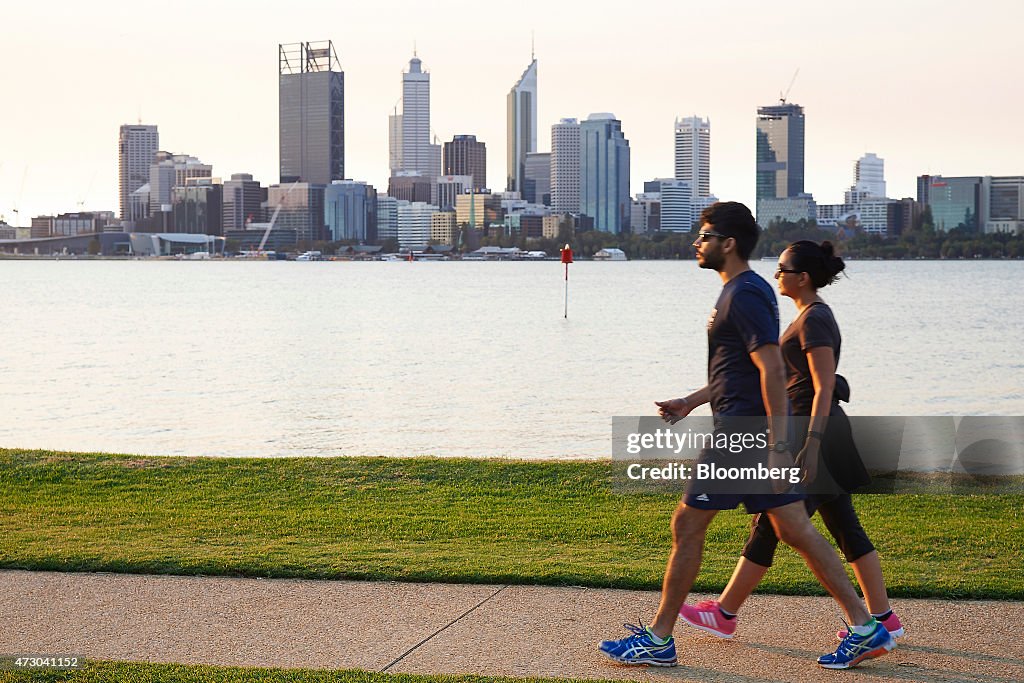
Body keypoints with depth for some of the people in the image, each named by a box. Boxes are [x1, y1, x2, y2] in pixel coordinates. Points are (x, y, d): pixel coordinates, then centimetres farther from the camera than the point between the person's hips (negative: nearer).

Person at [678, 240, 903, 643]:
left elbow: (825, 389, -21)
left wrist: (811, 446, -27)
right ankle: (883, 618, 10)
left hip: (815, 432, -10)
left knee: (769, 525, -1)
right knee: (845, 528, 10)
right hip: (824, 432, 10)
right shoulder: (814, 315, 15)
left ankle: (724, 614, 9)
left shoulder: (814, 321, -16)